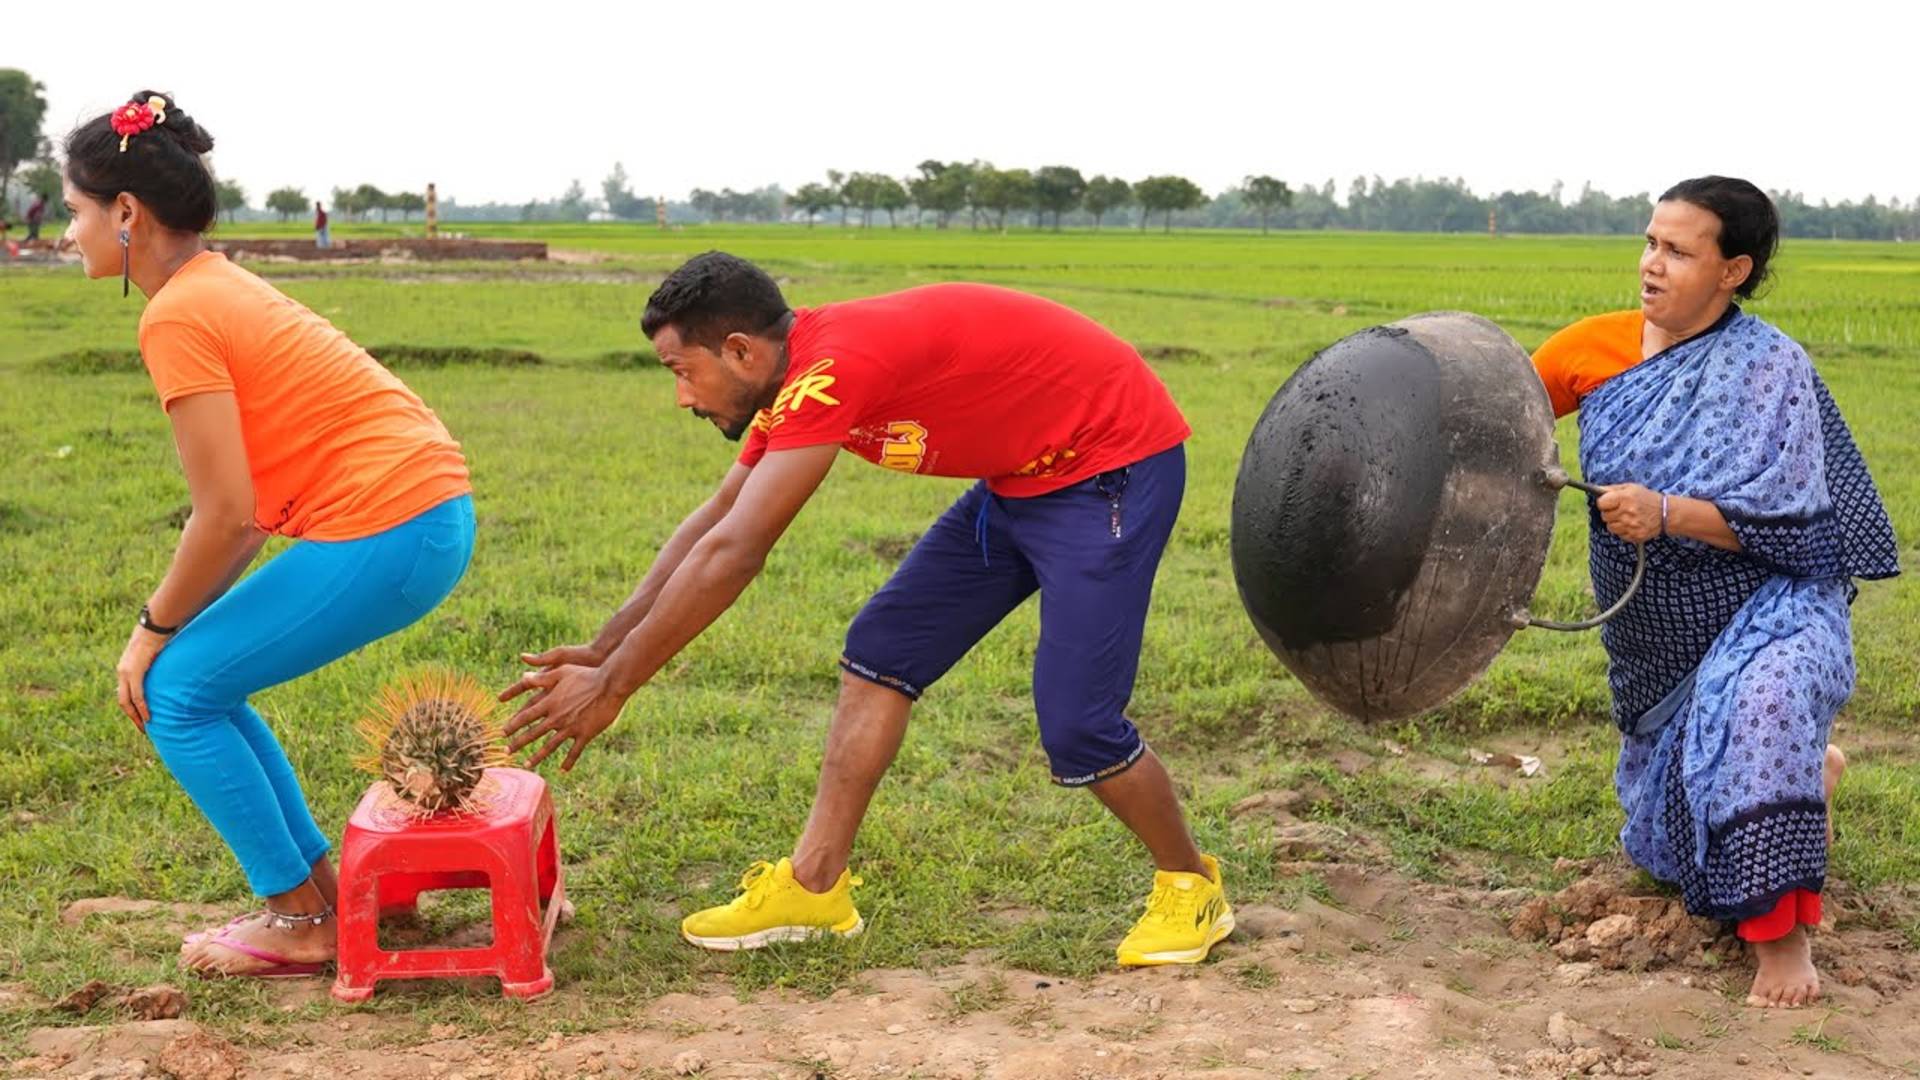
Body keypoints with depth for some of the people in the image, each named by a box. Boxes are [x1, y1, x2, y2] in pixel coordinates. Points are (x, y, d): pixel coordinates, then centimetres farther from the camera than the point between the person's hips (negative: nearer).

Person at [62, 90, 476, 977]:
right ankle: (318, 889, 22)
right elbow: (253, 502, 16)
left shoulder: (177, 316, -12)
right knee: (202, 680, 16)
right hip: (428, 514, 9)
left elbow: (227, 514, -15)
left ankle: (299, 923, 8)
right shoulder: (221, 287, 17)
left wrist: (156, 627, 0)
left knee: (176, 692, 1)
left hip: (385, 530, -9)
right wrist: (178, 620, 14)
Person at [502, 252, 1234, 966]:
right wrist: (602, 650, 6)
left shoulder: (831, 369, -29)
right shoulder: (801, 374, 1)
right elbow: (710, 525, 9)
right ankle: (815, 886, 10)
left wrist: (612, 685, -22)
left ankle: (1189, 887, 14)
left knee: (1076, 727, -12)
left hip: (1115, 464, -10)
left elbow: (730, 556, -29)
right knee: (881, 653, 5)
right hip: (1021, 477, 10)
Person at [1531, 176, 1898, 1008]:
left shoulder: (1770, 368, -17)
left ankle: (1784, 930, -27)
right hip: (1658, 636, 5)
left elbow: (1791, 521, -23)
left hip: (1769, 604, -5)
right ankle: (1806, 771, 46)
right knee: (1669, 843, 16)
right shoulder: (1595, 348, -6)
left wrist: (1664, 514, -35)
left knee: (1763, 702, -41)